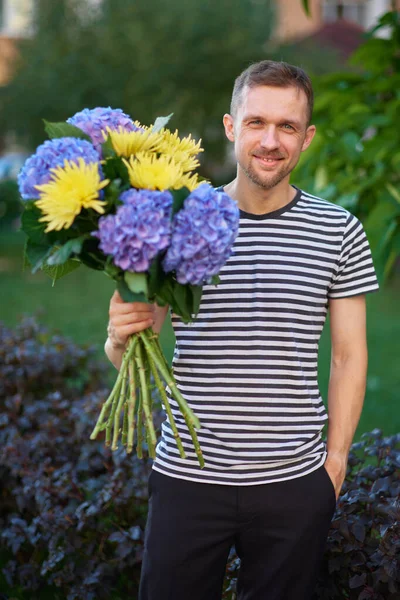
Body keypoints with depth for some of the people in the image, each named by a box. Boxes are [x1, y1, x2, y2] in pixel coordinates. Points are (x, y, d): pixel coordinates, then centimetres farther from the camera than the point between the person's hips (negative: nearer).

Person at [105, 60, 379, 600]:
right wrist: (121, 336, -19)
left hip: (295, 483, 0)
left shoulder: (339, 232, 1)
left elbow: (349, 356, 6)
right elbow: (131, 360, 4)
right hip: (188, 477, 0)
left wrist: (335, 461, 2)